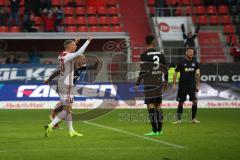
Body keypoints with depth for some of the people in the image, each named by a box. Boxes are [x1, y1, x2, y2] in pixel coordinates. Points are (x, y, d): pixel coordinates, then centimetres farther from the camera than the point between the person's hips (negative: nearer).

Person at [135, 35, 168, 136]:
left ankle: (155, 130, -11)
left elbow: (143, 71, -12)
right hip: (159, 83, 5)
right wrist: (165, 82, 23)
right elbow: (165, 70, 11)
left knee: (150, 105, -5)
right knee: (158, 105, 13)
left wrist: (137, 84, -7)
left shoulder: (144, 55, -8)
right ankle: (159, 129, 16)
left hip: (149, 84, -5)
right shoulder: (160, 54, 7)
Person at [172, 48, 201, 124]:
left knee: (195, 101, -7)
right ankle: (178, 119, 9)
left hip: (192, 85, 2)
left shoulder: (195, 63, 7)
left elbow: (197, 74, 10)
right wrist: (174, 84, -4)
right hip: (182, 85, -2)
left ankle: (193, 118, 5)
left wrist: (197, 85, 3)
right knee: (181, 103, 1)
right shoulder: (181, 63, -1)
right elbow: (175, 73, 2)